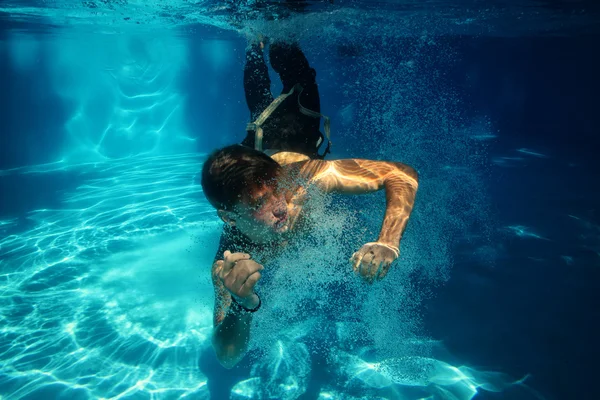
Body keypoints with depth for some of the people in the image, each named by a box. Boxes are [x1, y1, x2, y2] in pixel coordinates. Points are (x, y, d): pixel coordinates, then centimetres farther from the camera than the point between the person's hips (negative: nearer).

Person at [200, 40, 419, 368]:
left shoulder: (300, 177, -52)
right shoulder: (230, 264, -47)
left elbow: (402, 174, -47)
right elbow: (227, 357, -44)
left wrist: (388, 243, -65)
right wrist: (241, 305, -66)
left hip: (293, 141, -2)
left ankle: (280, 49, 57)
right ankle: (256, 50, 59)